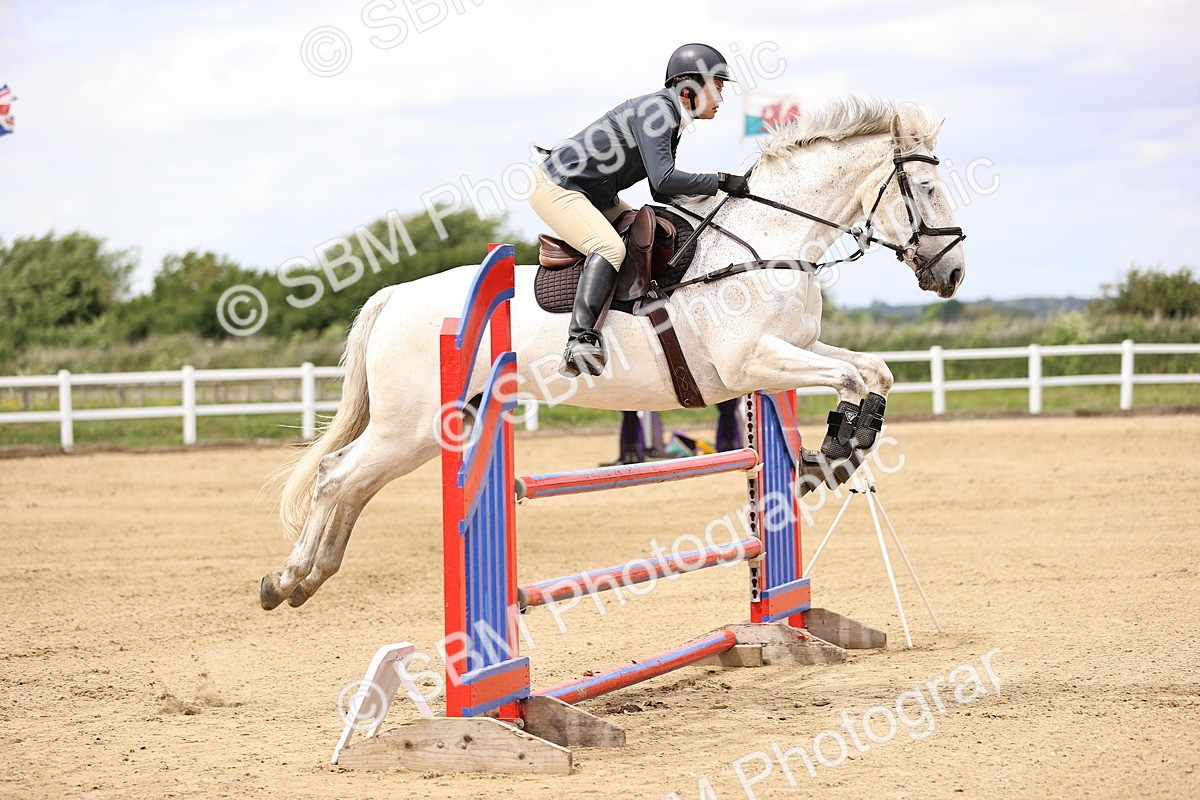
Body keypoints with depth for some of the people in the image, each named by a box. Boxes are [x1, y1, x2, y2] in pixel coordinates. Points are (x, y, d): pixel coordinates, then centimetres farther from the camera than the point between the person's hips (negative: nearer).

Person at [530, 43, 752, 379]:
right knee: (610, 247, -30)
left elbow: (661, 193, 13)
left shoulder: (672, 118, 9)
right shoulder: (655, 109, -20)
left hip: (594, 196, 11)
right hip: (555, 187, -11)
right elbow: (664, 179, -31)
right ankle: (580, 340, -40)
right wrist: (719, 181, -23)